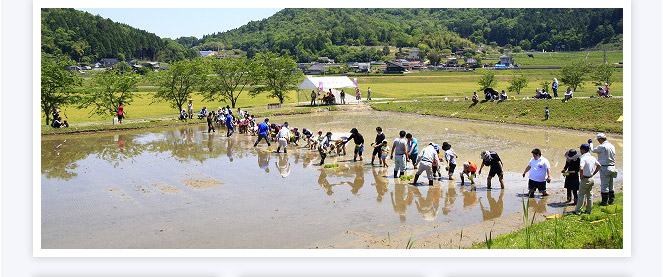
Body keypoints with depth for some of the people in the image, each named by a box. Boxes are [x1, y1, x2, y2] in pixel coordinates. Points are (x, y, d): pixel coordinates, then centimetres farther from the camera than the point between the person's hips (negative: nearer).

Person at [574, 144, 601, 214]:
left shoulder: (583, 158, -20)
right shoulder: (593, 158, 5)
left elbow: (581, 169, -33)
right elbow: (599, 166, 16)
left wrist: (581, 177, -17)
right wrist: (593, 174, 15)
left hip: (585, 179, -7)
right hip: (591, 179, 7)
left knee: (581, 195, 2)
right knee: (589, 195, 16)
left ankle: (577, 210, 8)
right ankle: (589, 210, 22)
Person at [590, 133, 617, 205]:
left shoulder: (602, 146, -16)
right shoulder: (612, 146, 7)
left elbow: (593, 150, -3)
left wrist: (591, 143, 16)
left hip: (605, 167, -8)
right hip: (612, 166, 8)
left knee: (604, 185, -2)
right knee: (611, 184, 16)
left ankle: (604, 201, 1)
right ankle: (611, 200, 22)